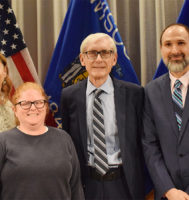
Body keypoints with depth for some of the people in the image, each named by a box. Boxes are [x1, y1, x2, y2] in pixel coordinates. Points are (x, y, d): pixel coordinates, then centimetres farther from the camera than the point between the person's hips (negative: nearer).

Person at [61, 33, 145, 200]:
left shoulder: (134, 93, -4)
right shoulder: (69, 96, -1)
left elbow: (141, 141, -1)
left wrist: (139, 184, -3)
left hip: (123, 185, 0)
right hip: (87, 184, 1)